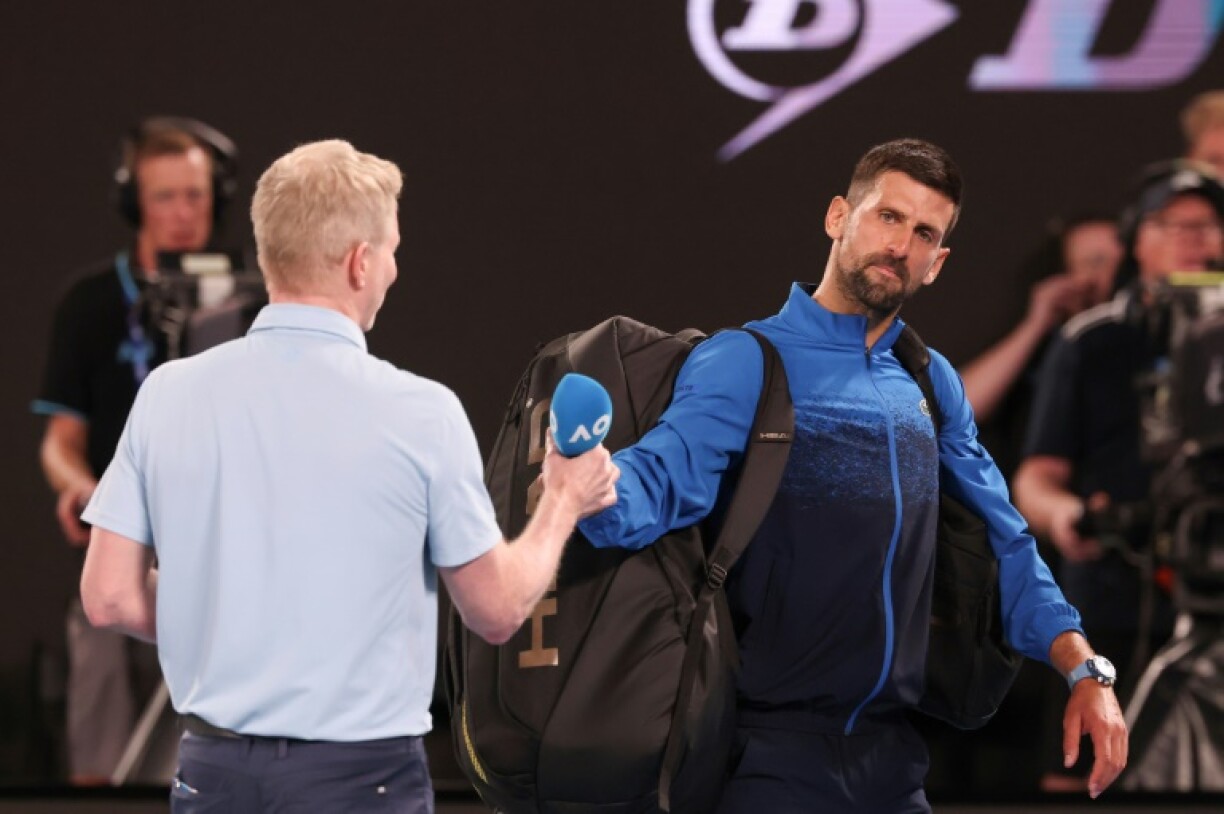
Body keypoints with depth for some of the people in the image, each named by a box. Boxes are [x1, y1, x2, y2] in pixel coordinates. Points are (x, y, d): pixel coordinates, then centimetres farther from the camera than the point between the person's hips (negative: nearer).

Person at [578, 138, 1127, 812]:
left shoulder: (932, 384, 13)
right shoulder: (745, 362, -7)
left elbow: (1001, 542, 19)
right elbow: (660, 482, -23)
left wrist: (1083, 669, 5)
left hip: (889, 755, 6)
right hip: (773, 751, -6)